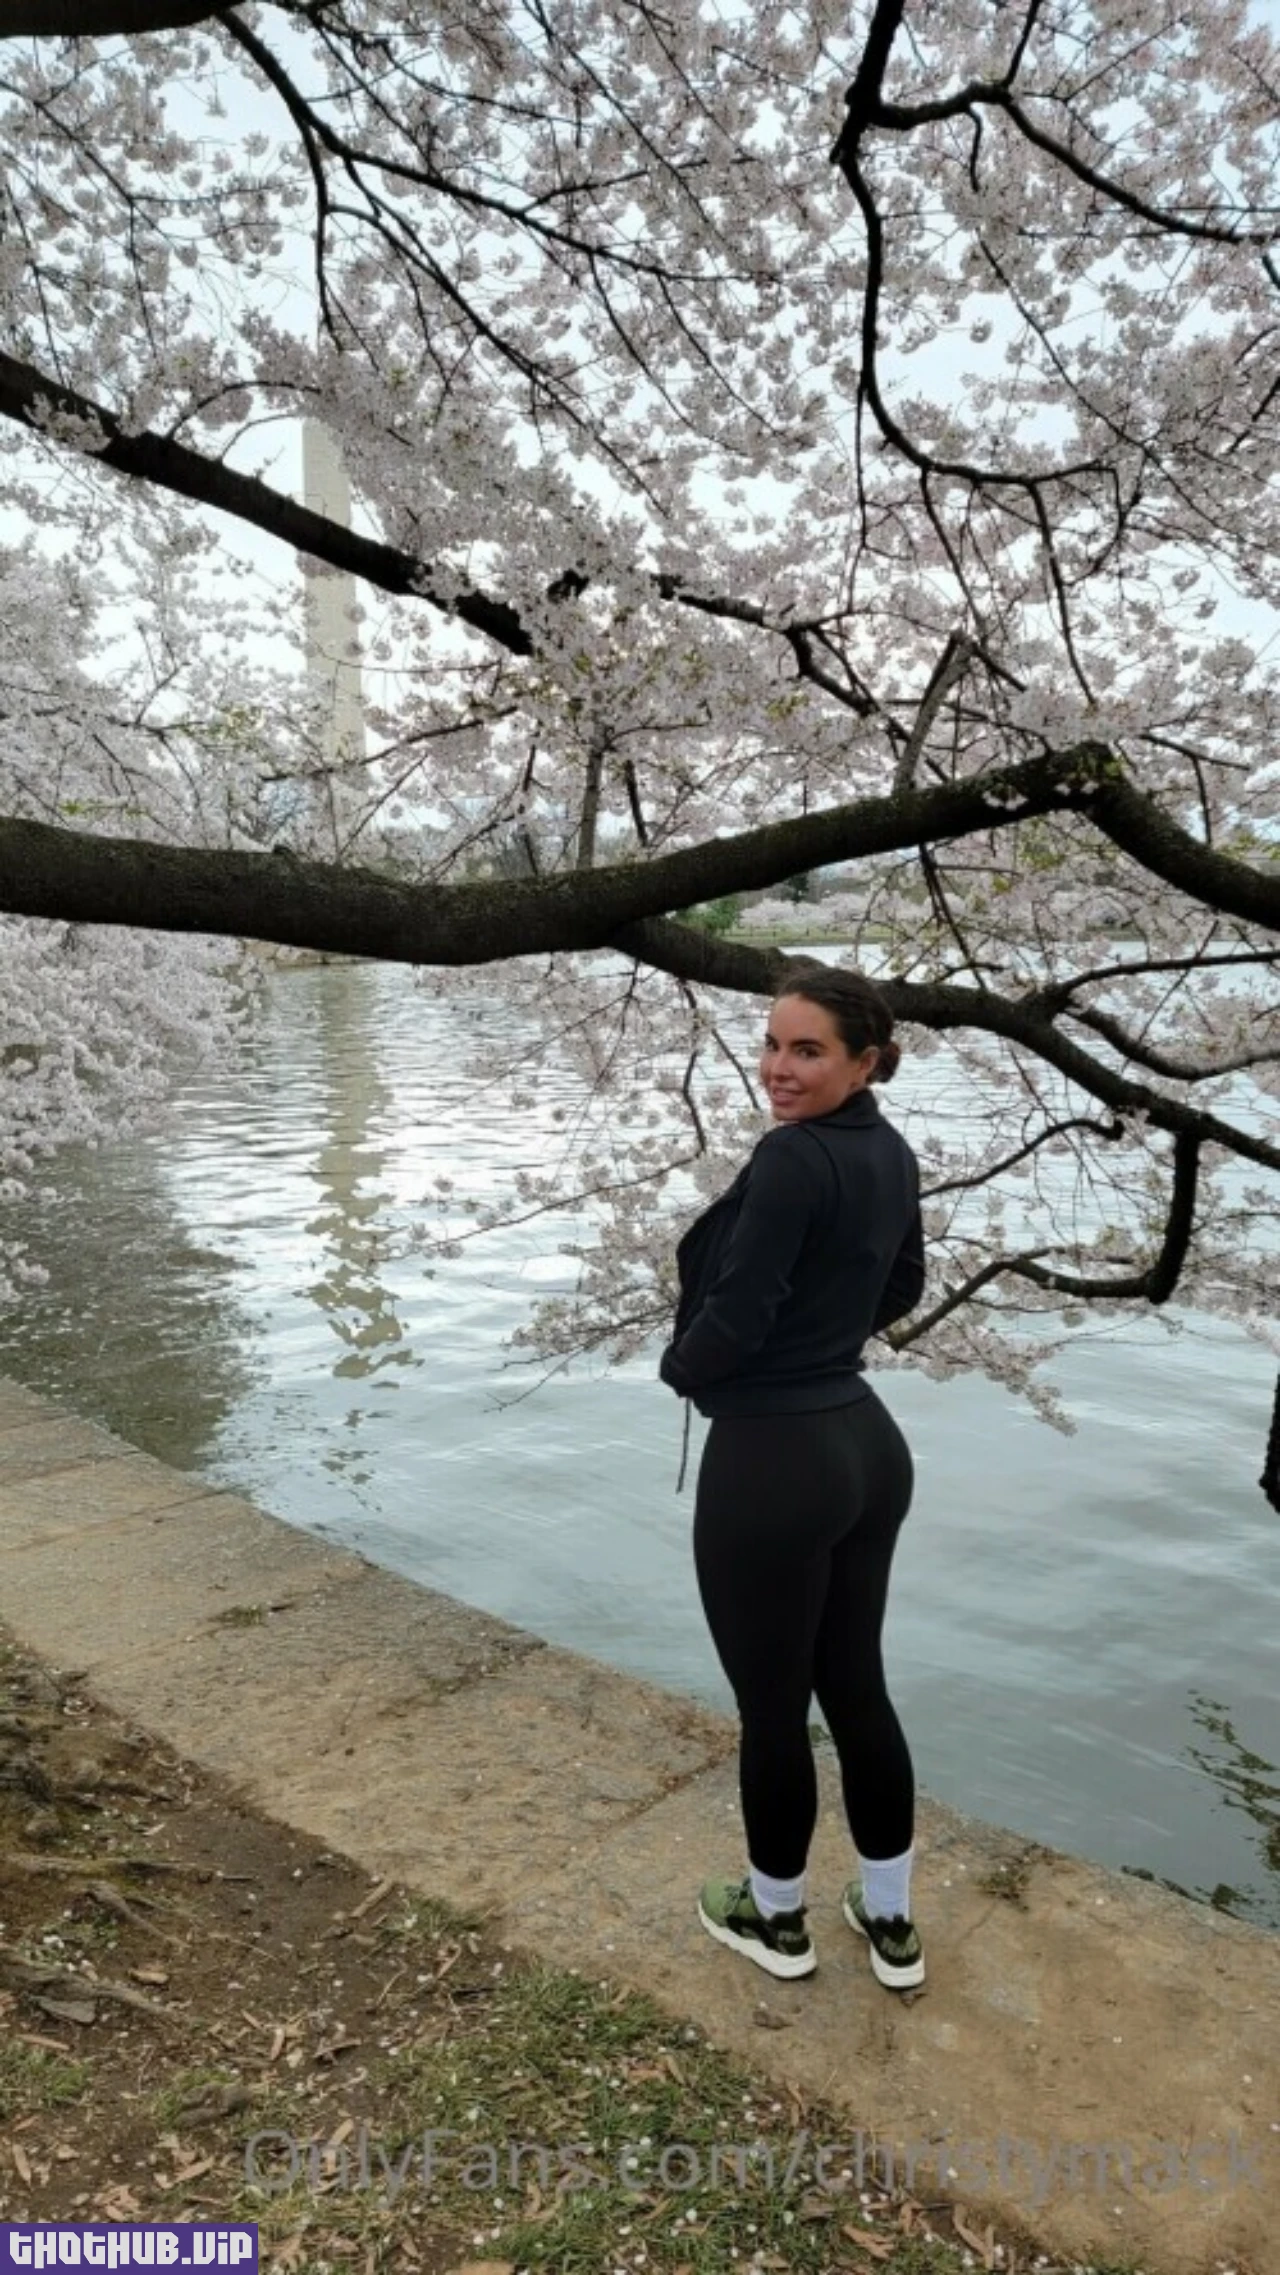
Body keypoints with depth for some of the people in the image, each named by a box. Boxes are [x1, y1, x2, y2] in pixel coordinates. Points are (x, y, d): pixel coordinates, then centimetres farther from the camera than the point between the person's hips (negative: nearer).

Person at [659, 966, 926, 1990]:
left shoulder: (793, 1156, -22)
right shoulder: (894, 1152, 6)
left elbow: (731, 1321, -22)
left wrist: (677, 1366, -1)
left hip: (773, 1462, -9)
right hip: (869, 1444, 9)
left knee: (771, 1705, 13)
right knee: (856, 1686, 21)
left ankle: (776, 1919, 35)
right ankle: (893, 1923, 37)